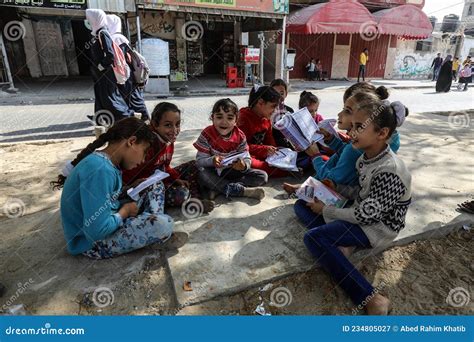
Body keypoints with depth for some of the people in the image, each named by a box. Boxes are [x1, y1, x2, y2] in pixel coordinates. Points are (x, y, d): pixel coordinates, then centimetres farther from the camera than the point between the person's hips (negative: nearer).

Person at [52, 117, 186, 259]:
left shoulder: (107, 163, 2)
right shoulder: (100, 169, -28)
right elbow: (97, 231, -31)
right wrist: (125, 211, -14)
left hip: (104, 223, 10)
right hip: (91, 241, -10)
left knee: (156, 186, 10)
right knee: (164, 224, -28)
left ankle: (157, 234, -4)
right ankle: (160, 236, 4)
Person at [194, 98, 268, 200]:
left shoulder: (240, 136, -7)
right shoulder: (207, 135, -13)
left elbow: (247, 158, -9)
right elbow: (200, 160, -16)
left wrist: (244, 165, -34)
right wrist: (212, 161, -38)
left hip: (234, 171, 2)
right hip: (214, 173, -2)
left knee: (263, 176, -14)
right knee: (202, 173, -36)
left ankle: (220, 188, -26)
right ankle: (242, 190, -32)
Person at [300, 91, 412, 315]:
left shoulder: (389, 172, -29)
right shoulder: (367, 157, -3)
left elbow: (366, 215, -24)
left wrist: (326, 210, -15)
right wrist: (335, 189, -4)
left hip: (376, 227, -9)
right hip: (362, 213, 9)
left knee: (313, 238, -25)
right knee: (302, 204, 6)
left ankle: (371, 299, -22)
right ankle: (338, 244, -10)